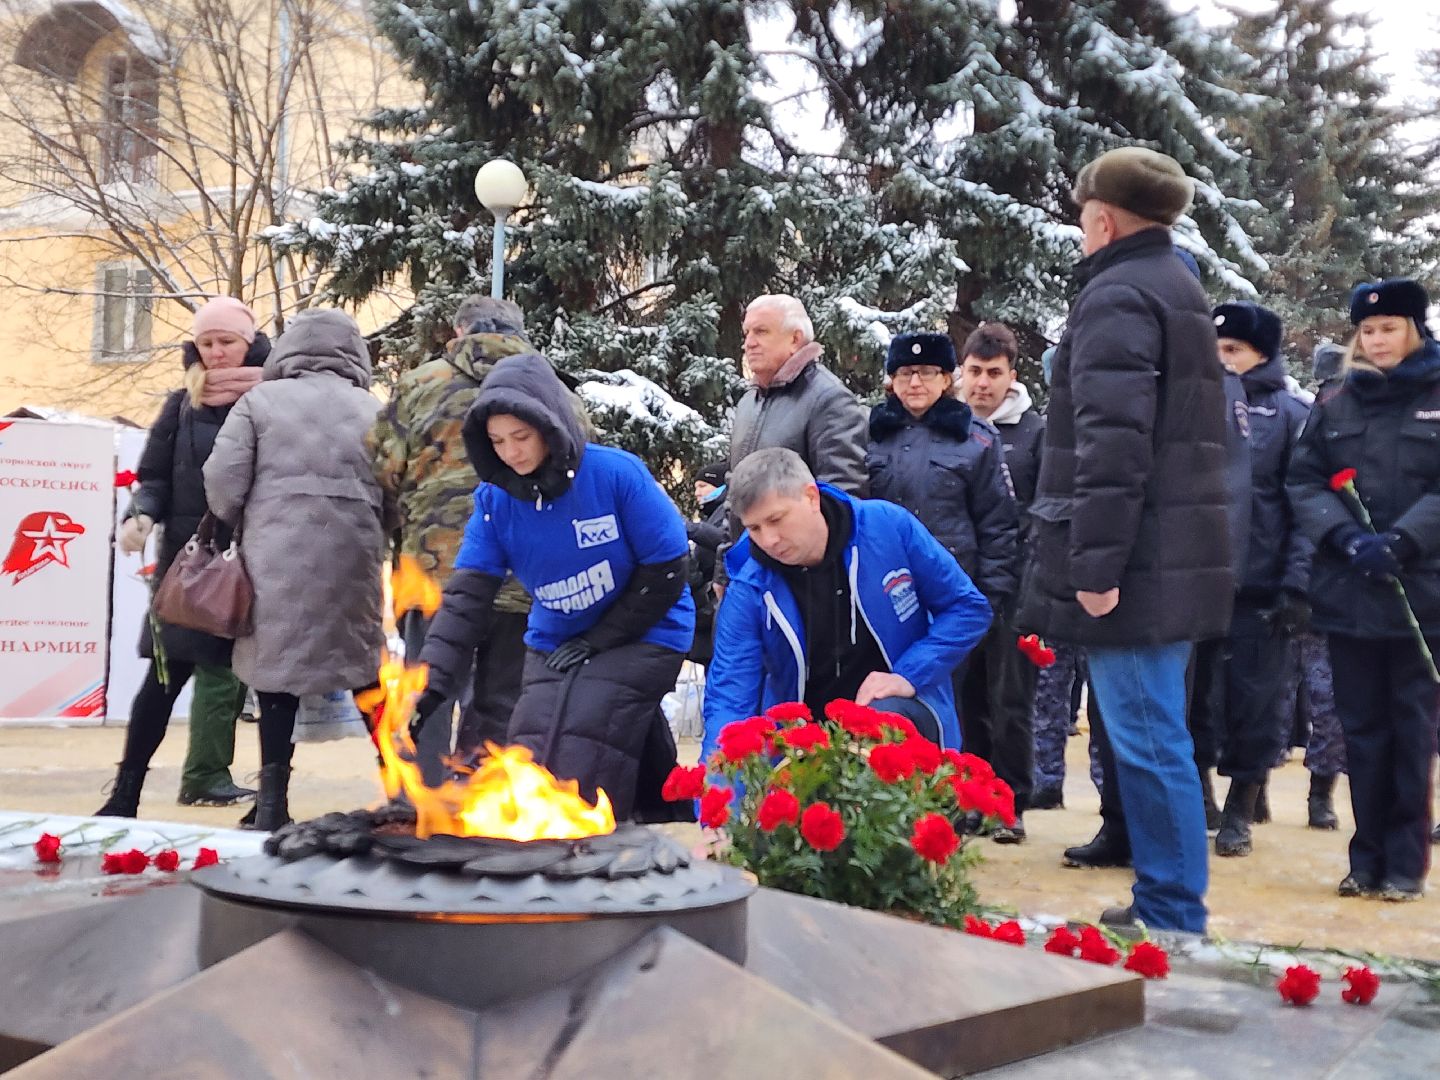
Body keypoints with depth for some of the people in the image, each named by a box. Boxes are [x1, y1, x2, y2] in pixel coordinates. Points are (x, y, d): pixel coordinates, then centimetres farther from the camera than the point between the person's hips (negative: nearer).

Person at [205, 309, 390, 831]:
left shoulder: (260, 401, 5)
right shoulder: (373, 410, 11)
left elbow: (223, 485, -2)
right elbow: (396, 498, 4)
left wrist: (242, 526, 17)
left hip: (275, 557, -2)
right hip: (354, 558, 2)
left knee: (277, 666, 7)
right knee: (365, 669, 15)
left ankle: (274, 798, 8)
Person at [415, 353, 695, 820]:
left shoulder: (617, 473, -21)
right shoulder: (494, 500, -8)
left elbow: (666, 570, -15)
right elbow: (466, 598, -12)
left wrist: (600, 641, -15)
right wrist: (429, 685, -24)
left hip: (642, 637, -4)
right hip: (555, 645, 5)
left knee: (580, 760, -20)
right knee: (531, 760, -3)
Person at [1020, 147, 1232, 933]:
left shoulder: (1117, 297, -10)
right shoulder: (1179, 290, 22)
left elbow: (1110, 444, -22)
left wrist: (1095, 564, -23)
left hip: (1132, 567, -10)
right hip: (1176, 560, 10)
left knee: (1146, 742, -6)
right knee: (1154, 738, 15)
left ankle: (1173, 919, 1)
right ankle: (1164, 904, 24)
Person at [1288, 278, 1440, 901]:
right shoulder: (1335, 402, 10)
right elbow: (1304, 482, 5)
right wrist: (1346, 537, -11)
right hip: (1347, 590, 2)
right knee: (1362, 728, 7)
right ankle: (1368, 859, 16)